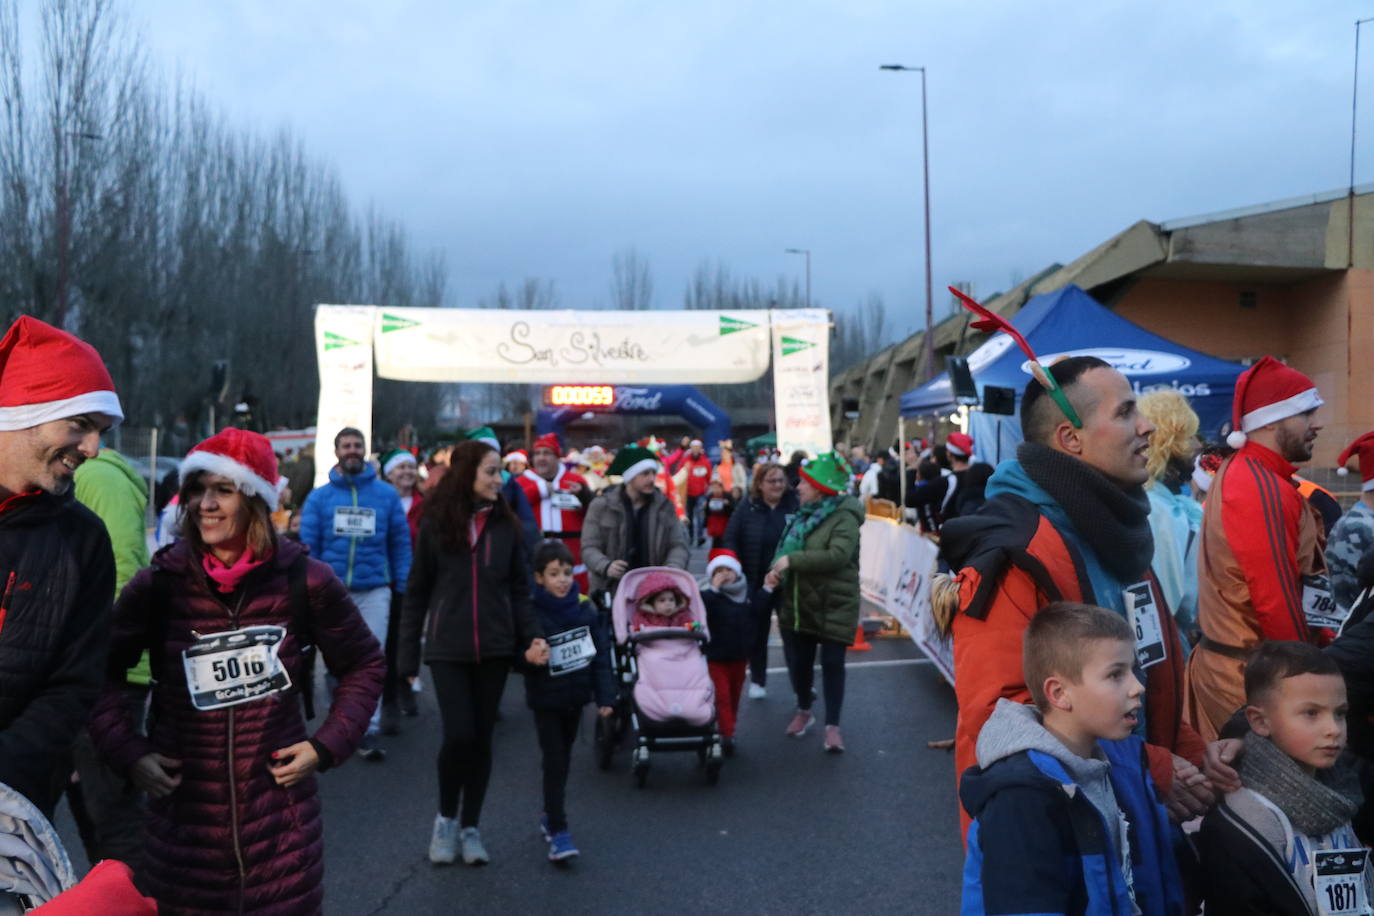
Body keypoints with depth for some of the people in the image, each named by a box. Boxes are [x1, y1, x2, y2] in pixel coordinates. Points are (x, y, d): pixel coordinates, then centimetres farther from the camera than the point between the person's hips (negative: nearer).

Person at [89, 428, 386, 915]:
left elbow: (364, 665, 6)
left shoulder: (304, 580, -6)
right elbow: (103, 669, 9)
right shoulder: (159, 583, -6)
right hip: (184, 813, 0)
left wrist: (328, 745, -2)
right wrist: (127, 750, -2)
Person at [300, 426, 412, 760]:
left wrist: (404, 588, -1)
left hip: (374, 590, -1)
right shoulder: (319, 497, 4)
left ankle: (369, 732, -1)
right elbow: (308, 545, 2)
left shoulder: (386, 494, 3)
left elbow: (400, 543, 4)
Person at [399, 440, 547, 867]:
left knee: (481, 739, 8)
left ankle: (470, 826, 24)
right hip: (448, 649, -2)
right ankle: (446, 816, 16)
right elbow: (416, 592, 1)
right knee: (459, 735, -10)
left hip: (494, 648, 2)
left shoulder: (506, 525, 3)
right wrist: (408, 653, -1)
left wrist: (533, 636, -8)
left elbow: (519, 590, 6)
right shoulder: (435, 523, -2)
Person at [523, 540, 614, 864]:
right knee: (554, 762, -5)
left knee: (564, 758, 18)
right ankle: (558, 831, 1)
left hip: (575, 697, 5)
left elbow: (601, 653, 0)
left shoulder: (584, 608, -3)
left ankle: (551, 815, 35)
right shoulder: (531, 613, -16)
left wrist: (605, 696, -2)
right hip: (546, 700, -5)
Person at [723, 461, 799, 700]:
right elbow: (730, 544, -3)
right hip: (757, 583, 1)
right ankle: (757, 680, 28)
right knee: (757, 633, 12)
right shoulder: (746, 511, -3)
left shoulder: (795, 507, -5)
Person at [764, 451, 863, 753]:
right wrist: (776, 569, -9)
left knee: (832, 663, -1)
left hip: (834, 605, -7)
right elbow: (787, 548, 13)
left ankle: (832, 726, 9)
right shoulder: (805, 514, 11)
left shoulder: (844, 517, -15)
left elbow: (837, 556, -29)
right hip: (798, 602, 7)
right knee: (798, 660, 15)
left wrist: (792, 560, -27)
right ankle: (803, 711, 36)